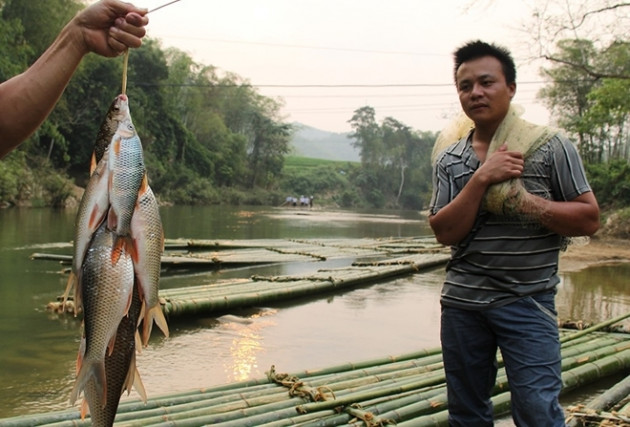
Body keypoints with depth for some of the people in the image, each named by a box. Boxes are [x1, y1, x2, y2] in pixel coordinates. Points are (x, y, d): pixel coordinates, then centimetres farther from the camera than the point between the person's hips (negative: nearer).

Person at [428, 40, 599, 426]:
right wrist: (481, 179, -16)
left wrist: (523, 200, -18)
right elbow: (445, 232, -4)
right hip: (462, 302, 4)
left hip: (527, 303, -3)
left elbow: (589, 220, -6)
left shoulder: (550, 146, -4)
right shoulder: (449, 158, 5)